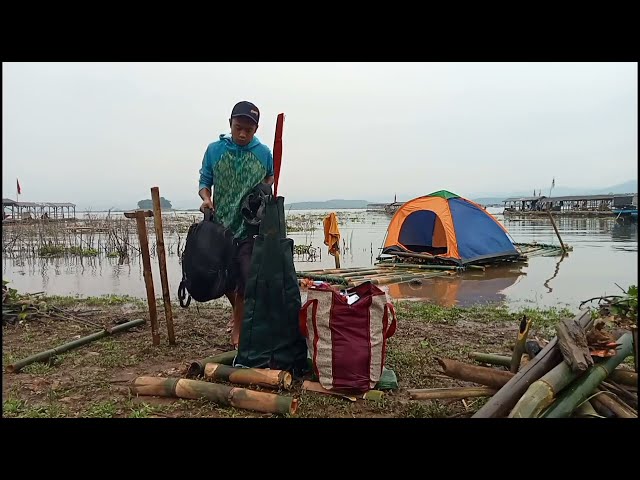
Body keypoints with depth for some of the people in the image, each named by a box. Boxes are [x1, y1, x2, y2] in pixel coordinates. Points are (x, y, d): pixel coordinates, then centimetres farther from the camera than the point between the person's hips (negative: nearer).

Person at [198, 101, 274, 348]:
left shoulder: (264, 153, -1)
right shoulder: (214, 149, -1)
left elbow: (272, 179, 16)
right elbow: (205, 181, 4)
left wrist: (267, 186, -5)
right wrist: (206, 198, -15)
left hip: (251, 228, -1)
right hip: (221, 227, 2)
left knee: (247, 281, 0)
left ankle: (238, 327, 18)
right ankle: (241, 314, 42)